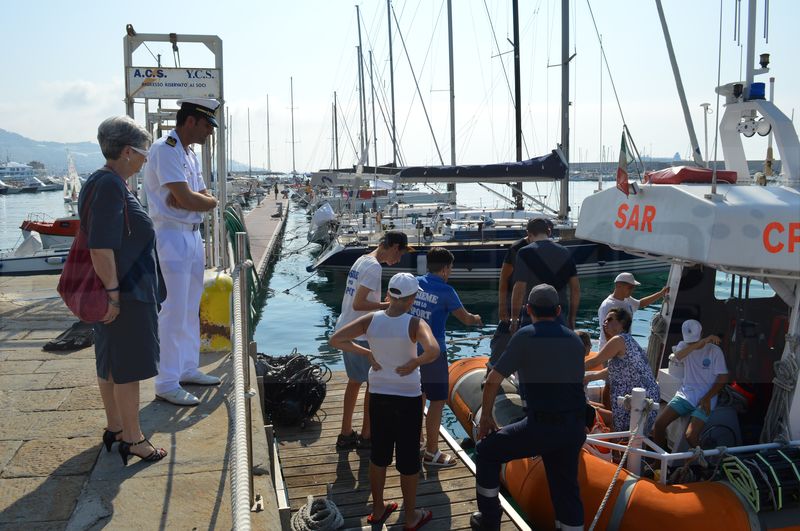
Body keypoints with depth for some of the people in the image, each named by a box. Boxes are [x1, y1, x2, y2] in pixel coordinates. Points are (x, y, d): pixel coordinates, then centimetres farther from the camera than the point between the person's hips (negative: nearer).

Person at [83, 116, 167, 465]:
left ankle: (115, 428, 31)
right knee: (129, 367, 0)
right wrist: (113, 292, -21)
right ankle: (133, 439, 12)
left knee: (110, 363, 18)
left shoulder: (100, 182, 12)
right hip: (127, 292, -10)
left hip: (119, 290, 10)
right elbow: (100, 246, -25)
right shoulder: (111, 185, -20)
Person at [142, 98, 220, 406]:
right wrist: (206, 200, -2)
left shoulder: (189, 153, 15)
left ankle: (188, 369, 27)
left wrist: (192, 198, -12)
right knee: (175, 312, -7)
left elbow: (205, 198, 8)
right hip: (172, 237, -9)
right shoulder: (165, 150, -14)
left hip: (193, 236, 9)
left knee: (191, 309, 15)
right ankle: (166, 384, 1)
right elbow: (187, 200, -22)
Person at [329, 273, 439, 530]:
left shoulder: (371, 319, -9)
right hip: (408, 398, -3)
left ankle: (378, 510, 35)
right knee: (408, 458, 12)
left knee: (379, 453, 20)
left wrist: (366, 353, -3)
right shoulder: (415, 324, -19)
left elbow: (335, 339, -10)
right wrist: (415, 363, -18)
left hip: (379, 396, 4)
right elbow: (433, 351, -36)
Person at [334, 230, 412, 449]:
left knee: (354, 381, 18)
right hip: (361, 335, -9)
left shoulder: (362, 260, 11)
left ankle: (346, 434, 26)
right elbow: (358, 304, -24)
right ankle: (366, 436, 17)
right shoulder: (374, 267, -19)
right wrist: (388, 305, -18)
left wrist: (384, 302, 16)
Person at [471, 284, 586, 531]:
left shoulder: (525, 336, -5)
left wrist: (485, 417, 10)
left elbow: (492, 382, -4)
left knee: (486, 451, 14)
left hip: (541, 426, -5)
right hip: (576, 428, 6)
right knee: (566, 489, 19)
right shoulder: (575, 339, 12)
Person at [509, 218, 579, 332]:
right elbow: (576, 289, 8)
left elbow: (519, 290, -13)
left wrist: (514, 318, -3)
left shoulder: (525, 253, -8)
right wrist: (571, 318, 16)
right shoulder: (565, 252, 7)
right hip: (561, 317, 5)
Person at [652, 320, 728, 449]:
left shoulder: (714, 350, -4)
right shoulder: (683, 345, 4)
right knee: (659, 423, -13)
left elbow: (723, 378, -3)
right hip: (685, 395, 4)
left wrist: (707, 398, -13)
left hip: (705, 399, -3)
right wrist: (701, 342, -32)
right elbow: (678, 355, -21)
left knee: (690, 435, -24)